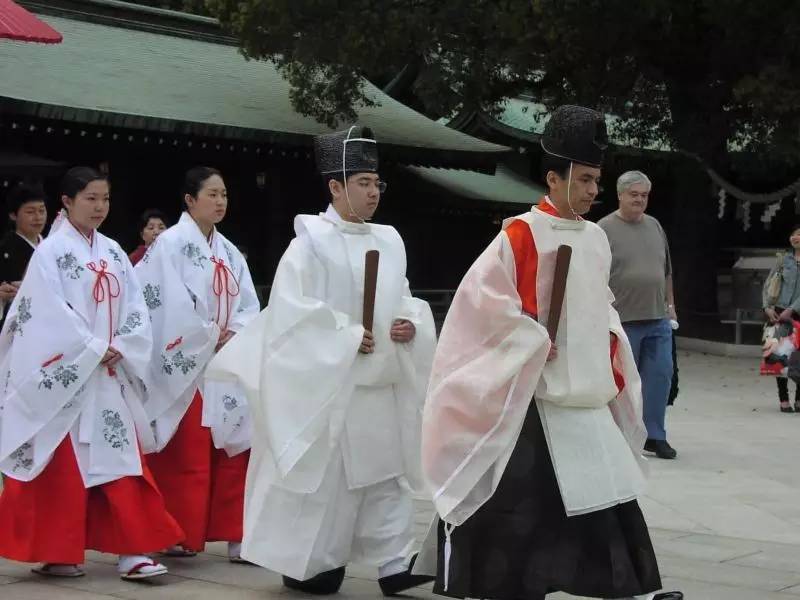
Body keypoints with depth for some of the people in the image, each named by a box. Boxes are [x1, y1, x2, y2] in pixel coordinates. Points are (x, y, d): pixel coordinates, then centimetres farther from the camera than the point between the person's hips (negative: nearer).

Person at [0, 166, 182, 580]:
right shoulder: (51, 251, -6)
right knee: (63, 467, 0)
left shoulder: (112, 252, 11)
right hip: (65, 376, -6)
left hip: (111, 377, 6)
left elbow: (134, 307, 7)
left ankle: (131, 551, 3)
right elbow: (50, 313, -14)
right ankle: (56, 554, 10)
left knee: (122, 460, 2)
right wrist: (96, 349, -14)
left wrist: (121, 350, -8)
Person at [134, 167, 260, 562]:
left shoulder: (228, 251, 15)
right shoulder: (170, 243, -6)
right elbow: (169, 302, -15)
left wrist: (234, 334, -9)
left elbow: (248, 304, 10)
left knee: (233, 448, 4)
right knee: (188, 453, -3)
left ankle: (234, 534, 8)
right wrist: (210, 338, -11)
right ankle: (181, 536, 7)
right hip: (187, 363, -7)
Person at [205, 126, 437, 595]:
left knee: (389, 472, 5)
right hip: (328, 380, -6)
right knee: (324, 474, 1)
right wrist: (346, 337, -19)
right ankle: (306, 564, 14)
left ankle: (395, 563, 10)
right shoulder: (312, 240, -8)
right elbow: (292, 307, -15)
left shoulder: (389, 241, 12)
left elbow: (402, 300, 18)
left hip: (385, 380, 6)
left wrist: (411, 324, -4)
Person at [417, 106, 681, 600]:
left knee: (609, 492, 9)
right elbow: (485, 297, -17)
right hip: (533, 395, -7)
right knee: (518, 499, -2)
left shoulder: (596, 237, 10)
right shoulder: (520, 234, -12)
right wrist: (535, 342, -16)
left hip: (588, 395, 7)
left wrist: (611, 345, 9)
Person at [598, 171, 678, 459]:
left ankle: (654, 436, 12)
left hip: (658, 319, 5)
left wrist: (670, 304, 18)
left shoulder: (655, 226, 13)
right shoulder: (605, 228, -6)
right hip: (623, 320, -5)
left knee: (660, 376, 3)